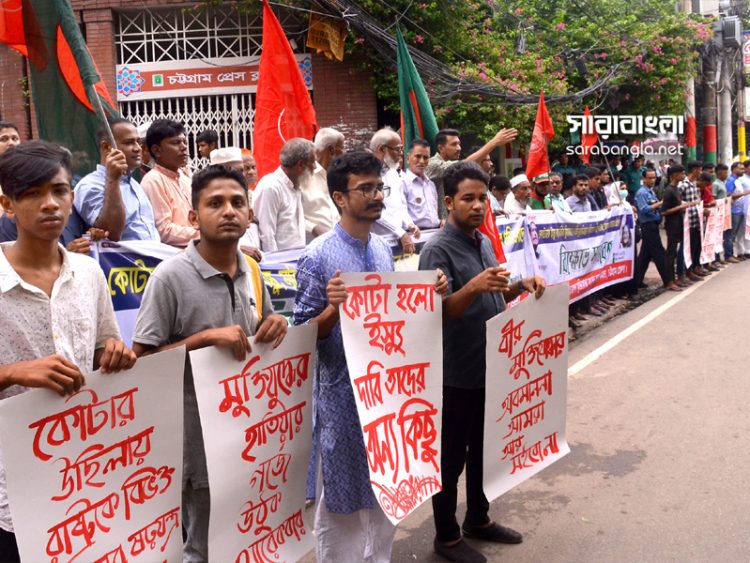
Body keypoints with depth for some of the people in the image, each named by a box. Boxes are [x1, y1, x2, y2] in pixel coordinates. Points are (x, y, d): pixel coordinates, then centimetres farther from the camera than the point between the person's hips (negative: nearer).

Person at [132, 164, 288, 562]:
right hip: (200, 438, -6)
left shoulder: (253, 272, 4)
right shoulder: (170, 276, -16)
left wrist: (274, 326, -5)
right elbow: (140, 359, -15)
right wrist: (205, 338, -25)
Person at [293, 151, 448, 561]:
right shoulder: (319, 256, -14)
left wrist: (429, 294, -1)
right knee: (341, 497, 7)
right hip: (342, 393, -6)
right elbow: (302, 334, -14)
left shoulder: (383, 250, 7)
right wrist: (332, 309, -32)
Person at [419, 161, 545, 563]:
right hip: (456, 375, -8)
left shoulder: (484, 243, 9)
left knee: (483, 448, 21)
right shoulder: (438, 250, -17)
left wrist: (522, 286, 1)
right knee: (450, 456, 6)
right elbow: (437, 312, -25)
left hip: (490, 368, 8)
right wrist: (473, 287, -39)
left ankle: (478, 519, 38)